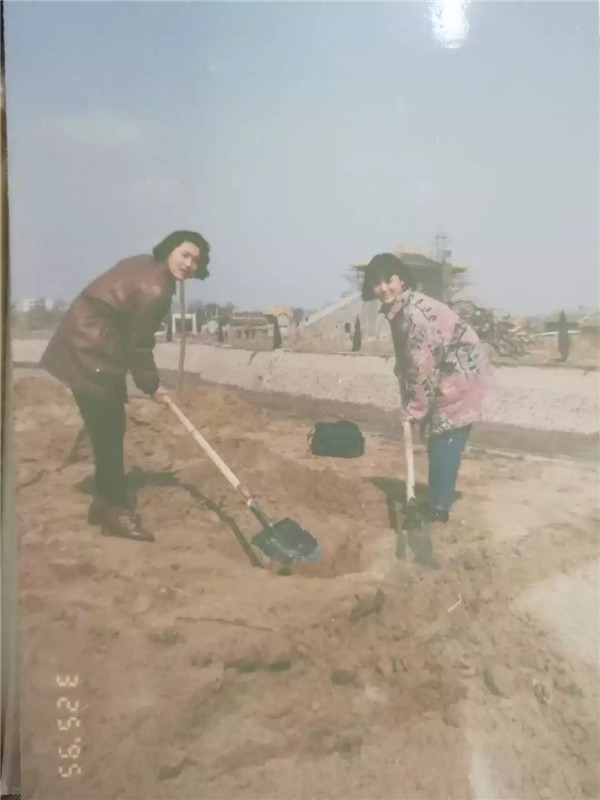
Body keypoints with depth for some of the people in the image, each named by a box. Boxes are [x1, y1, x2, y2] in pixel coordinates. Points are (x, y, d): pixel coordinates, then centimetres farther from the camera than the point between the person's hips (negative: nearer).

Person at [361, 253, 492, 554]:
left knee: (444, 444, -2)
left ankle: (438, 507, 9)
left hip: (461, 378, -9)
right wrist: (410, 405, 6)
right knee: (439, 442, 16)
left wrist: (414, 410, -18)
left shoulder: (415, 313, -26)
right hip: (447, 377, 10)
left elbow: (424, 366, -26)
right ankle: (439, 499, 29)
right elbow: (408, 362, 9)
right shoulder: (398, 311, 5)